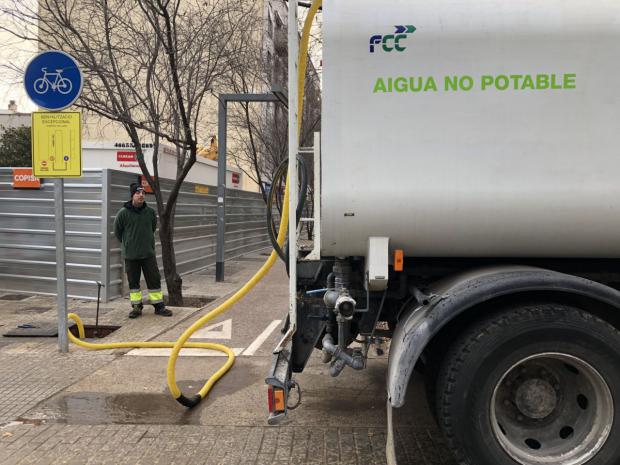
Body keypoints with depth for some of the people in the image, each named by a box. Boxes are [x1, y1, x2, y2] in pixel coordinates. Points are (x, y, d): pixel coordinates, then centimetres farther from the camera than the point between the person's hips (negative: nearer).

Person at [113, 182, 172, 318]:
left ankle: (159, 306, 13)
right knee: (133, 282, 8)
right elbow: (117, 232, 5)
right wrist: (128, 244, 12)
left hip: (148, 253, 2)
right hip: (131, 255, -2)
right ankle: (136, 307, 20)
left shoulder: (150, 212, -1)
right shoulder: (123, 213, -8)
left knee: (154, 280, 4)